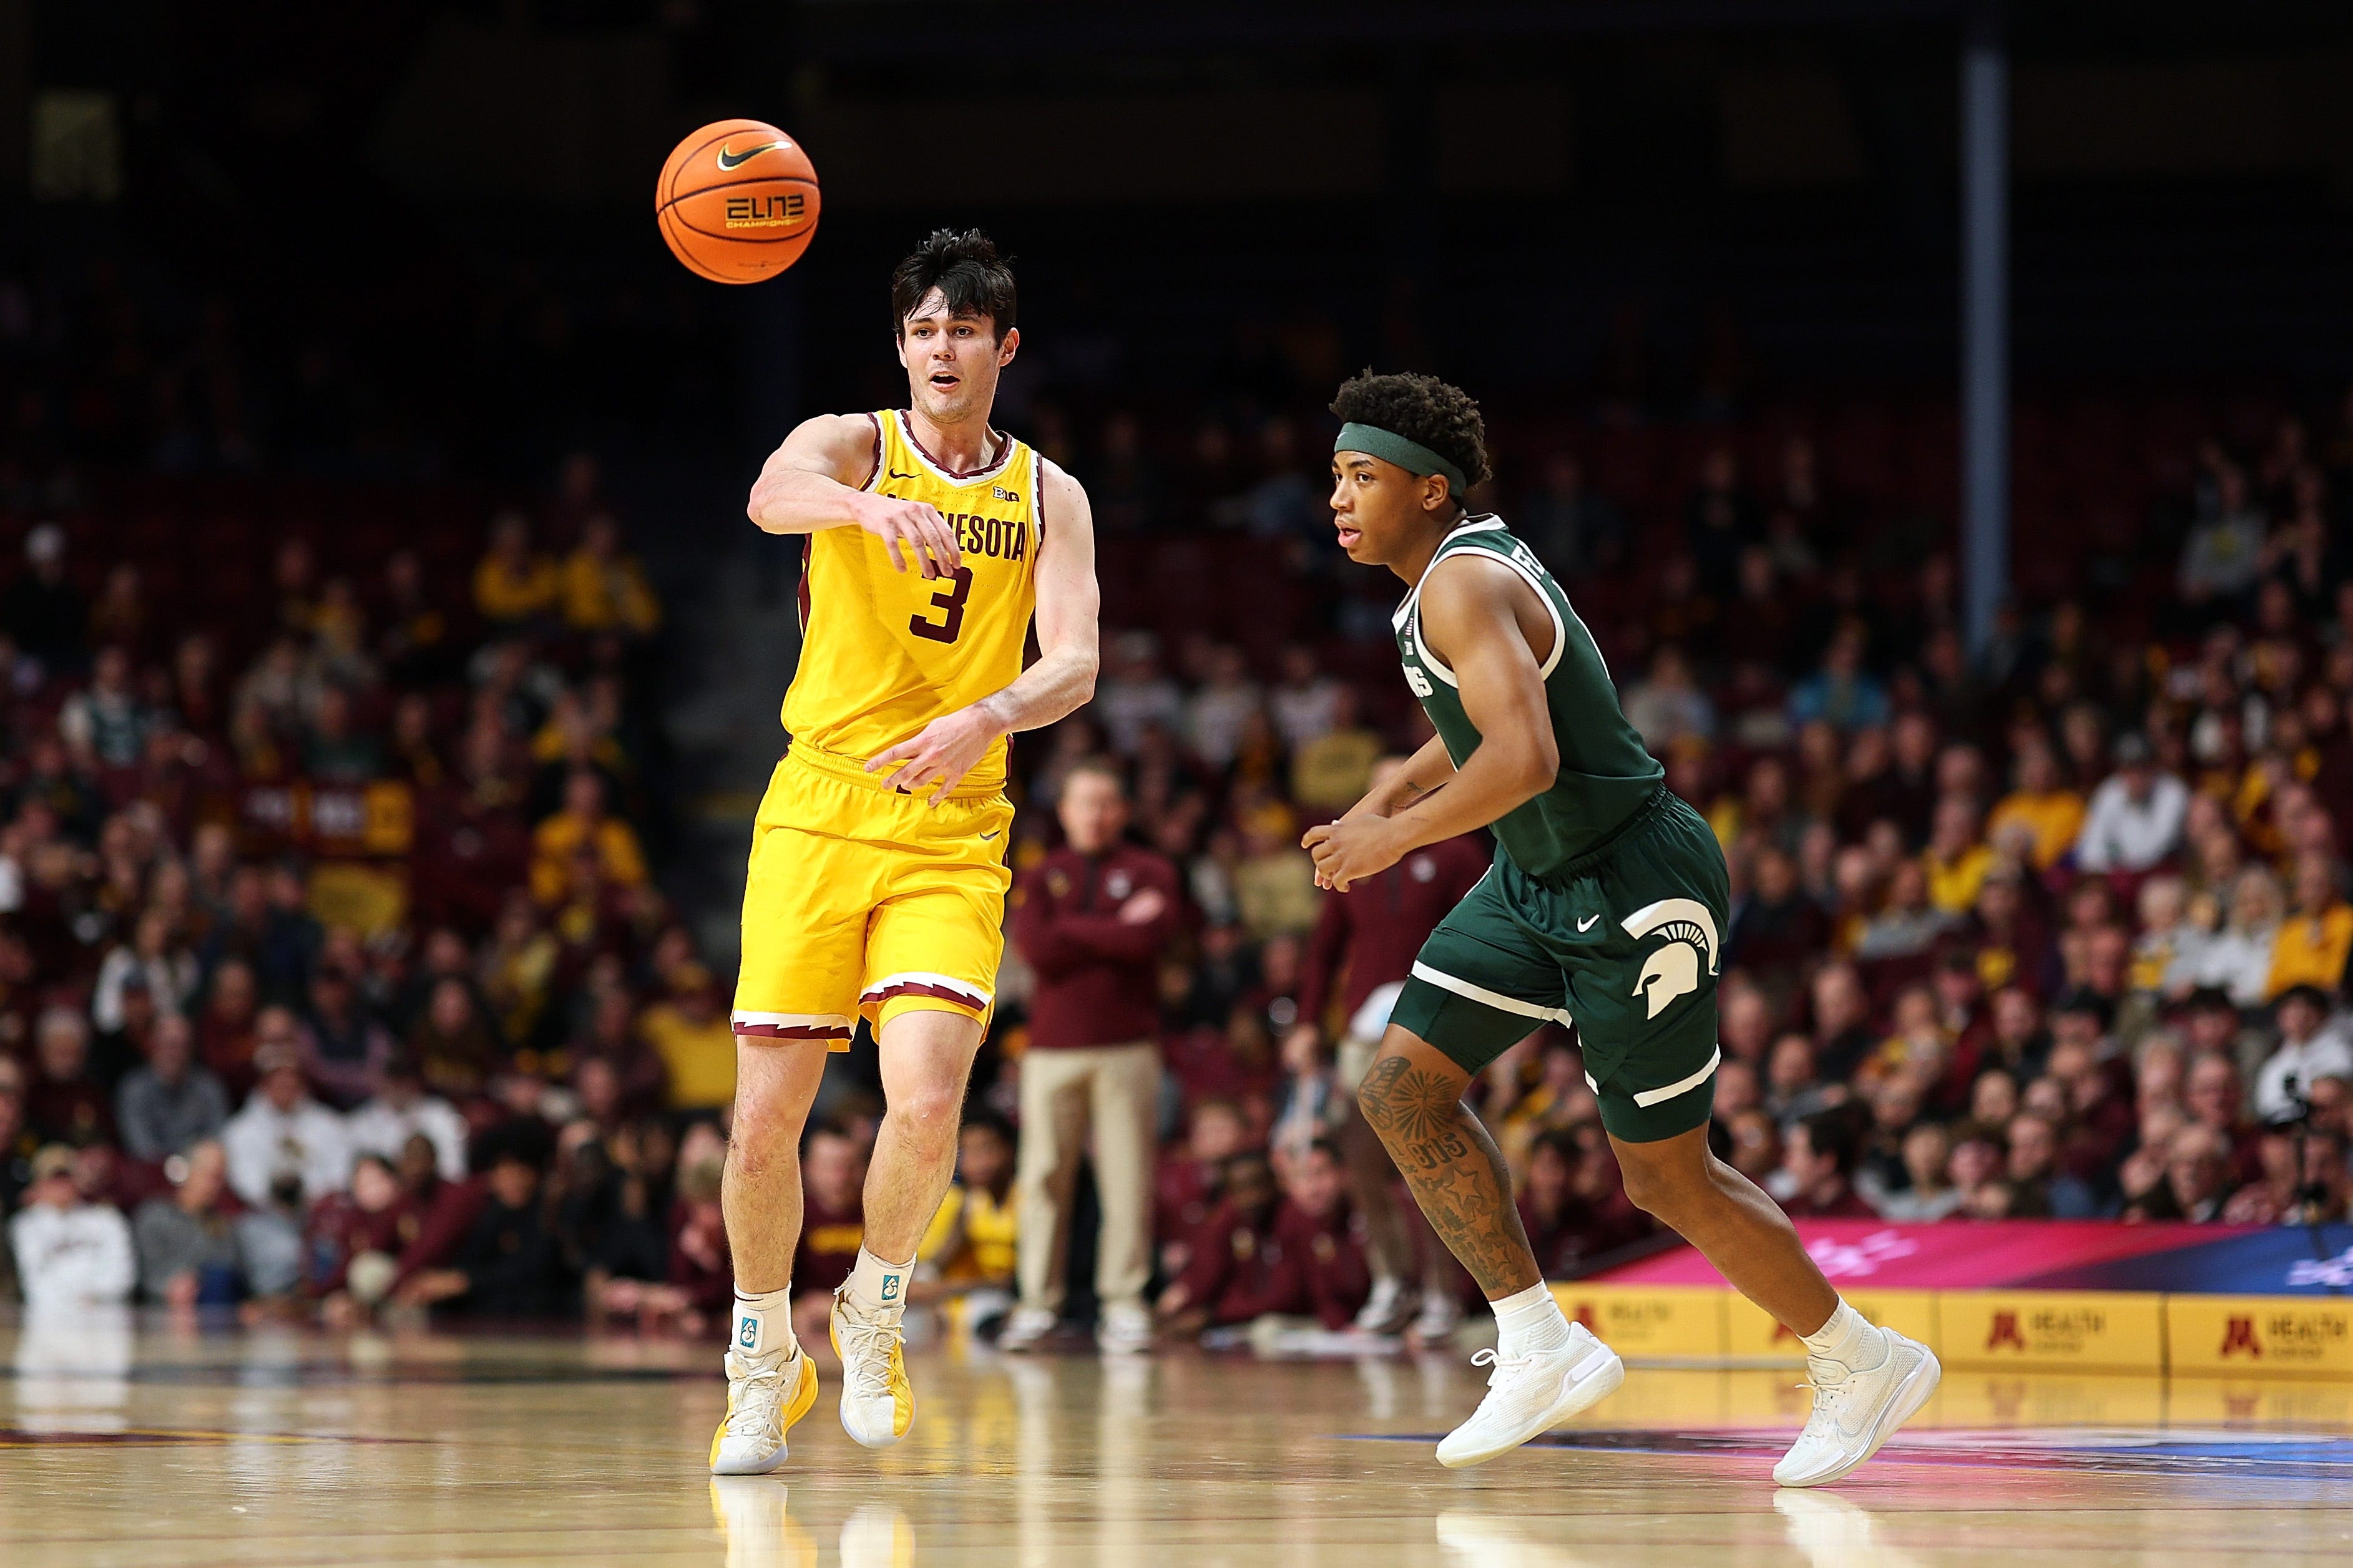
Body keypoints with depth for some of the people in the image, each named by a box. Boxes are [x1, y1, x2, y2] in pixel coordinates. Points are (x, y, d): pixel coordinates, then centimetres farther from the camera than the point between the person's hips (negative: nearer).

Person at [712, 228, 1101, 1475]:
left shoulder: (1048, 497, 8)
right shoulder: (852, 443, 1)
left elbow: (1075, 662, -5)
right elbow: (771, 495, -23)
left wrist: (990, 718, -27)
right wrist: (871, 507, -46)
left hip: (954, 832, 1)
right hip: (819, 811, -1)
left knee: (926, 1105, -18)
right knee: (765, 1120, -2)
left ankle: (873, 1312, 10)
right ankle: (763, 1361, 21)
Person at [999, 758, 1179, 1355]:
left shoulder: (1150, 873, 10)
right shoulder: (1041, 878, 15)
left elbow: (1148, 938, -9)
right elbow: (1035, 947, -3)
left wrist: (1070, 930, -1)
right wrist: (1115, 931, -4)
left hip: (1126, 1048, -1)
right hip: (1052, 1049, 2)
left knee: (1126, 1177, -6)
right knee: (1044, 1176, -3)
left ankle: (1124, 1304, -5)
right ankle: (1037, 1302, -1)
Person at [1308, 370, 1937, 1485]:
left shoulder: (1463, 586, -22)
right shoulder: (1462, 567, 9)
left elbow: (1524, 761, -35)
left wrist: (1393, 838, -25)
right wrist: (1389, 796, 17)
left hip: (1632, 893, -10)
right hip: (1541, 882, 10)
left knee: (1666, 1178, -1)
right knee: (1401, 1088, -1)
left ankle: (1864, 1364, 17)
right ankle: (1542, 1351, 4)